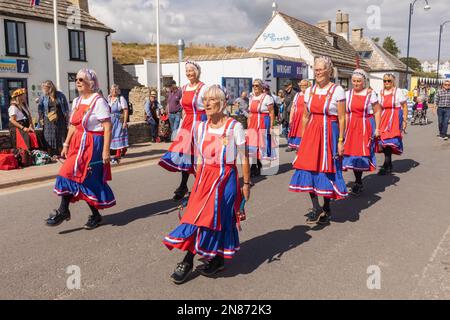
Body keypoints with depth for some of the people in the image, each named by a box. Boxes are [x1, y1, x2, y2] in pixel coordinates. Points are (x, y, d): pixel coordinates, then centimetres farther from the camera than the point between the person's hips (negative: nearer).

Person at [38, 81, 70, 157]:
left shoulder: (60, 95, -3)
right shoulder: (44, 97, -1)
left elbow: (66, 107, 2)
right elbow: (39, 107, 11)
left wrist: (67, 118, -1)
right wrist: (41, 118, 7)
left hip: (60, 120, 0)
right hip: (49, 120, 0)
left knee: (61, 137, 4)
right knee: (49, 139, 1)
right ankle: (50, 155, 9)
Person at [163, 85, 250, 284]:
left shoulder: (234, 127, -9)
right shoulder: (200, 128, 5)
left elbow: (244, 159, -5)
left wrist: (246, 184, -3)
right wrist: (198, 181, 15)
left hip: (226, 178, -4)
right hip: (204, 178, 4)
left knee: (218, 218, 2)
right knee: (197, 216, -1)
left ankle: (218, 259, 23)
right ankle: (187, 262, 8)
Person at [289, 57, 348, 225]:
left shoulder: (337, 90, -4)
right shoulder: (309, 91, 9)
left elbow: (342, 118, -6)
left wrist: (340, 141, -10)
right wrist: (302, 139, 11)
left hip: (329, 134, -4)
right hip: (311, 134, 4)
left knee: (327, 170, 3)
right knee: (309, 167, -4)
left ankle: (326, 208, 21)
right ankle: (316, 208, 6)